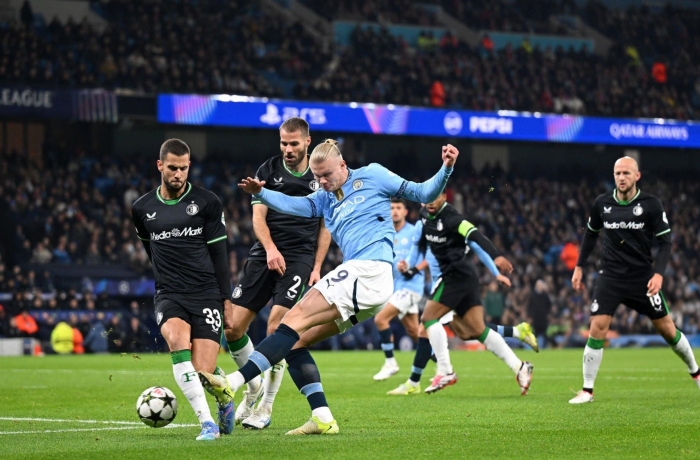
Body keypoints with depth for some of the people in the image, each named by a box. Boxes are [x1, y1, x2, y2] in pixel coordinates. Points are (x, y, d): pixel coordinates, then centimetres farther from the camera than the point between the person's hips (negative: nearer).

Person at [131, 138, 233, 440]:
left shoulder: (207, 203, 2)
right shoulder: (142, 209, 8)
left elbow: (219, 253, 3)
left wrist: (226, 299, -1)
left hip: (206, 296, -1)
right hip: (169, 296, 1)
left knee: (204, 373, -12)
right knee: (176, 339, -33)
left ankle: (225, 401, 28)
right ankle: (207, 422, -32)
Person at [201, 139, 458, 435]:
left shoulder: (371, 176, 9)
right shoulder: (326, 199, 24)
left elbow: (423, 194, 10)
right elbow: (295, 205, 4)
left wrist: (445, 170, -7)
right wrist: (260, 193, -13)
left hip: (369, 271, -9)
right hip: (360, 281, 9)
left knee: (296, 319, -17)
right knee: (295, 340, 4)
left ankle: (232, 384, -27)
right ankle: (322, 418, -5)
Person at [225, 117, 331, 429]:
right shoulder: (268, 170, 6)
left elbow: (326, 226, 12)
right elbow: (258, 216, 0)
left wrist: (317, 267, 2)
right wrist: (270, 248, -18)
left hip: (300, 259, -2)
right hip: (264, 256, 2)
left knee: (276, 328, -17)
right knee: (233, 327, -5)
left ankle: (266, 408, -4)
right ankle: (253, 386, 22)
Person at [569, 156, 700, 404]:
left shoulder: (651, 204, -8)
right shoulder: (602, 203, -1)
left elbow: (665, 241, -6)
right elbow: (591, 233, 16)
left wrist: (659, 273, -19)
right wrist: (579, 267, 13)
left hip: (642, 276, -1)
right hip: (610, 276, 1)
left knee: (667, 328, 5)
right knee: (597, 328, -12)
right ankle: (587, 390, -4)